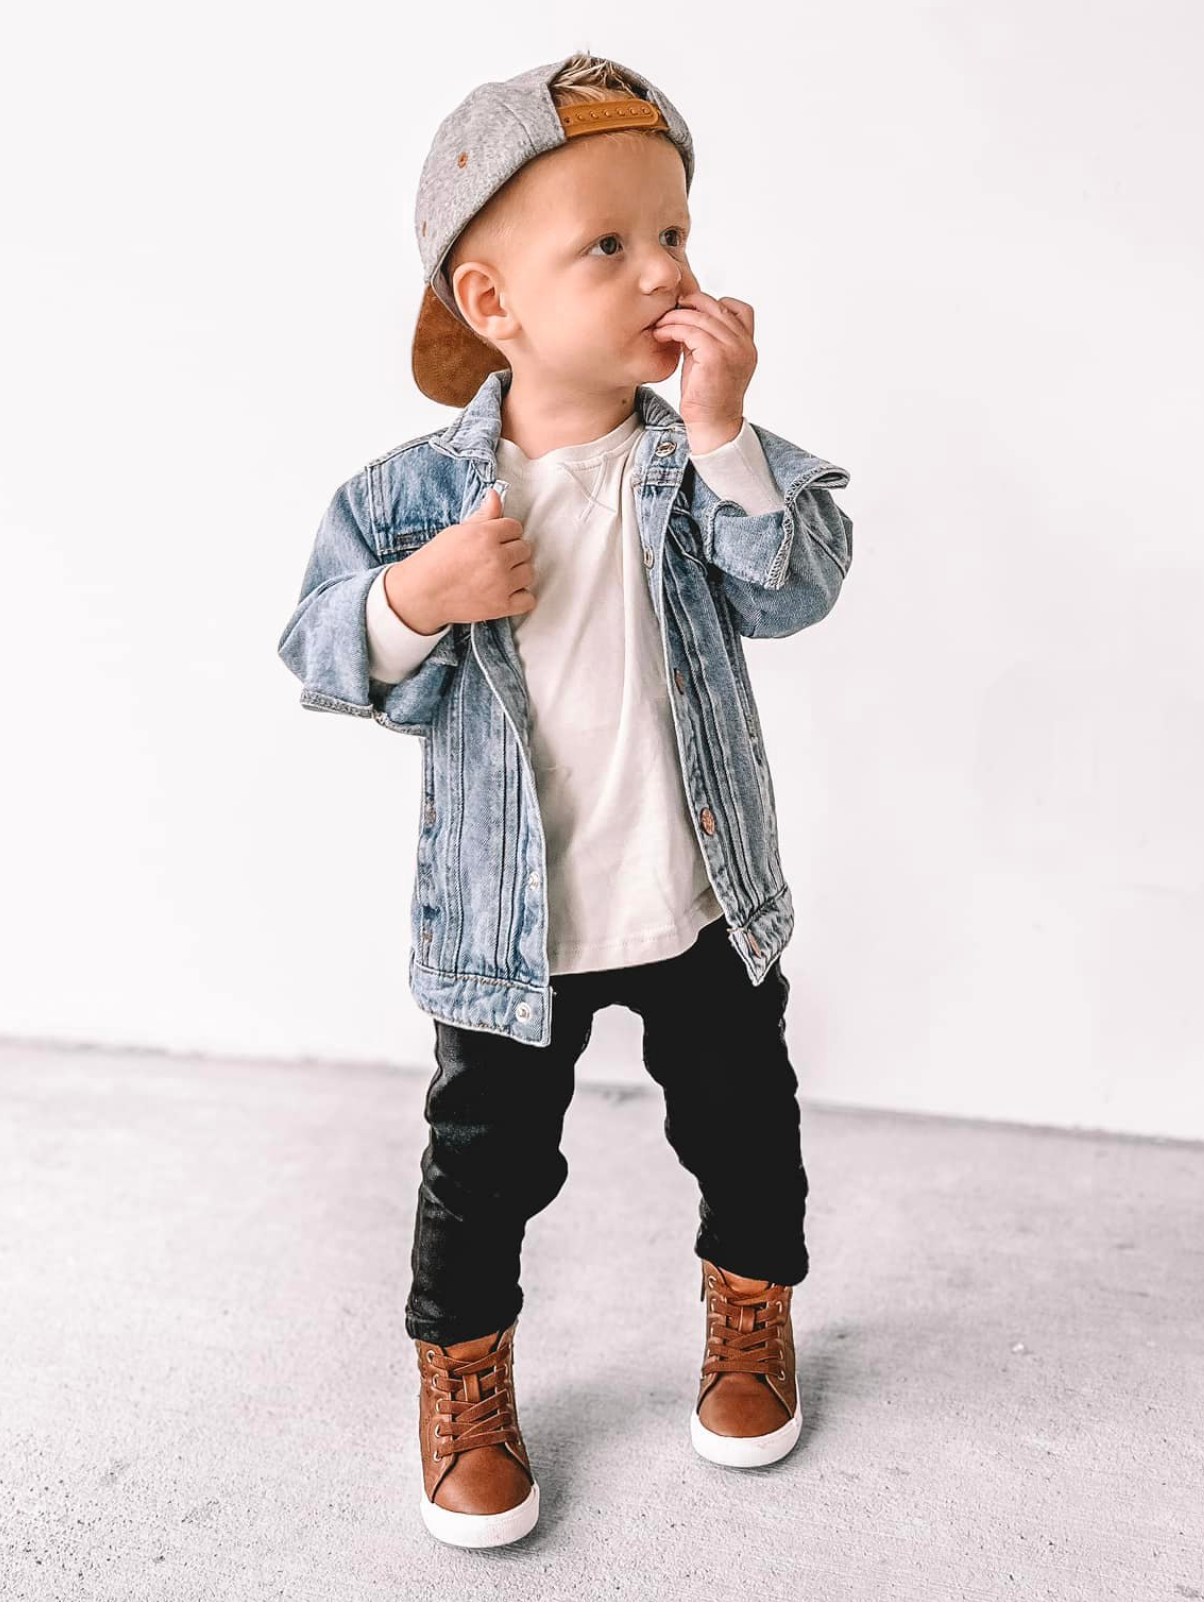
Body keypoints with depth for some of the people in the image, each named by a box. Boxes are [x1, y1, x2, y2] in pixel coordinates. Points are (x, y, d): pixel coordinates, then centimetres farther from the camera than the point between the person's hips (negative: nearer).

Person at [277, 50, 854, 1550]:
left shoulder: (701, 461, -7)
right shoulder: (417, 491, -11)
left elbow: (795, 590, -19)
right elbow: (322, 657, -8)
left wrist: (720, 435, -29)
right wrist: (414, 599, -27)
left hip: (707, 901, 2)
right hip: (507, 922, -1)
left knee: (742, 1120, 20)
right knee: (486, 1158, 14)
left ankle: (750, 1305, 50)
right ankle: (462, 1366, 41)